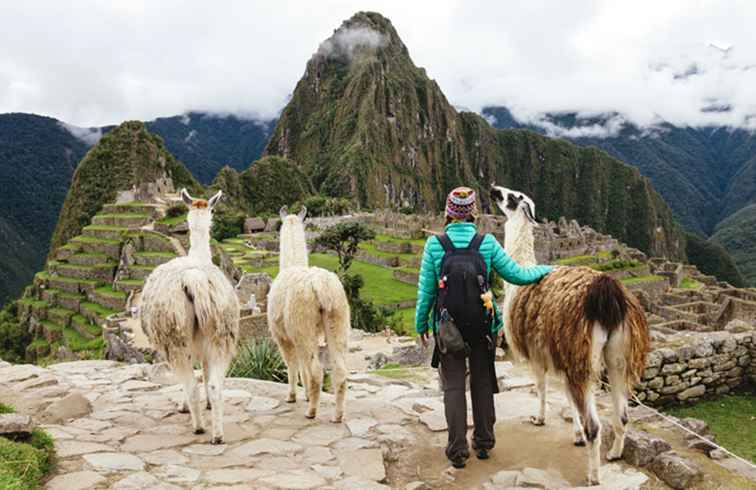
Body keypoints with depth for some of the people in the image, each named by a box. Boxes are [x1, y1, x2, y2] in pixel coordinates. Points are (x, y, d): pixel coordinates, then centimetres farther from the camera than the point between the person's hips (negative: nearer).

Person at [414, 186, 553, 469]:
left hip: (448, 326, -1)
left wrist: (421, 324, 7)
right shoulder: (487, 243, -8)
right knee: (482, 383, 18)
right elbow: (517, 275, -2)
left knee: (453, 386, 10)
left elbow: (426, 289, -6)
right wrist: (546, 269, 16)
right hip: (482, 326, 1)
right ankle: (483, 443, 30)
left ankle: (458, 451, 12)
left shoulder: (435, 245, -9)